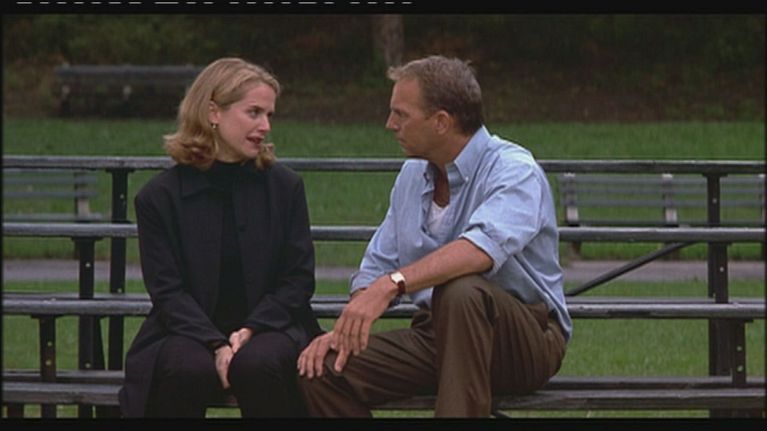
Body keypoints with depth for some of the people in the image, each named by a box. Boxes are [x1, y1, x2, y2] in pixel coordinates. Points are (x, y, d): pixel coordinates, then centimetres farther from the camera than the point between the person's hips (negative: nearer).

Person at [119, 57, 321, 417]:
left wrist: (249, 331, -13)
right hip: (189, 331, -1)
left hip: (267, 327, 1)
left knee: (258, 364, -34)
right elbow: (167, 290, -4)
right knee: (188, 368, -35)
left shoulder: (285, 187, 7)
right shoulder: (159, 197, 2)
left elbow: (298, 279, 3)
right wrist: (217, 345, -20)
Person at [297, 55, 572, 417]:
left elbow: (484, 247, -35)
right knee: (320, 370, -15)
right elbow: (378, 266, 15)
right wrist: (346, 328, -5)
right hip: (436, 334, 7)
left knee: (460, 291, -39)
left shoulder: (514, 170, -14)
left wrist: (392, 284, -45)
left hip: (526, 340, -7)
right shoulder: (413, 174, 12)